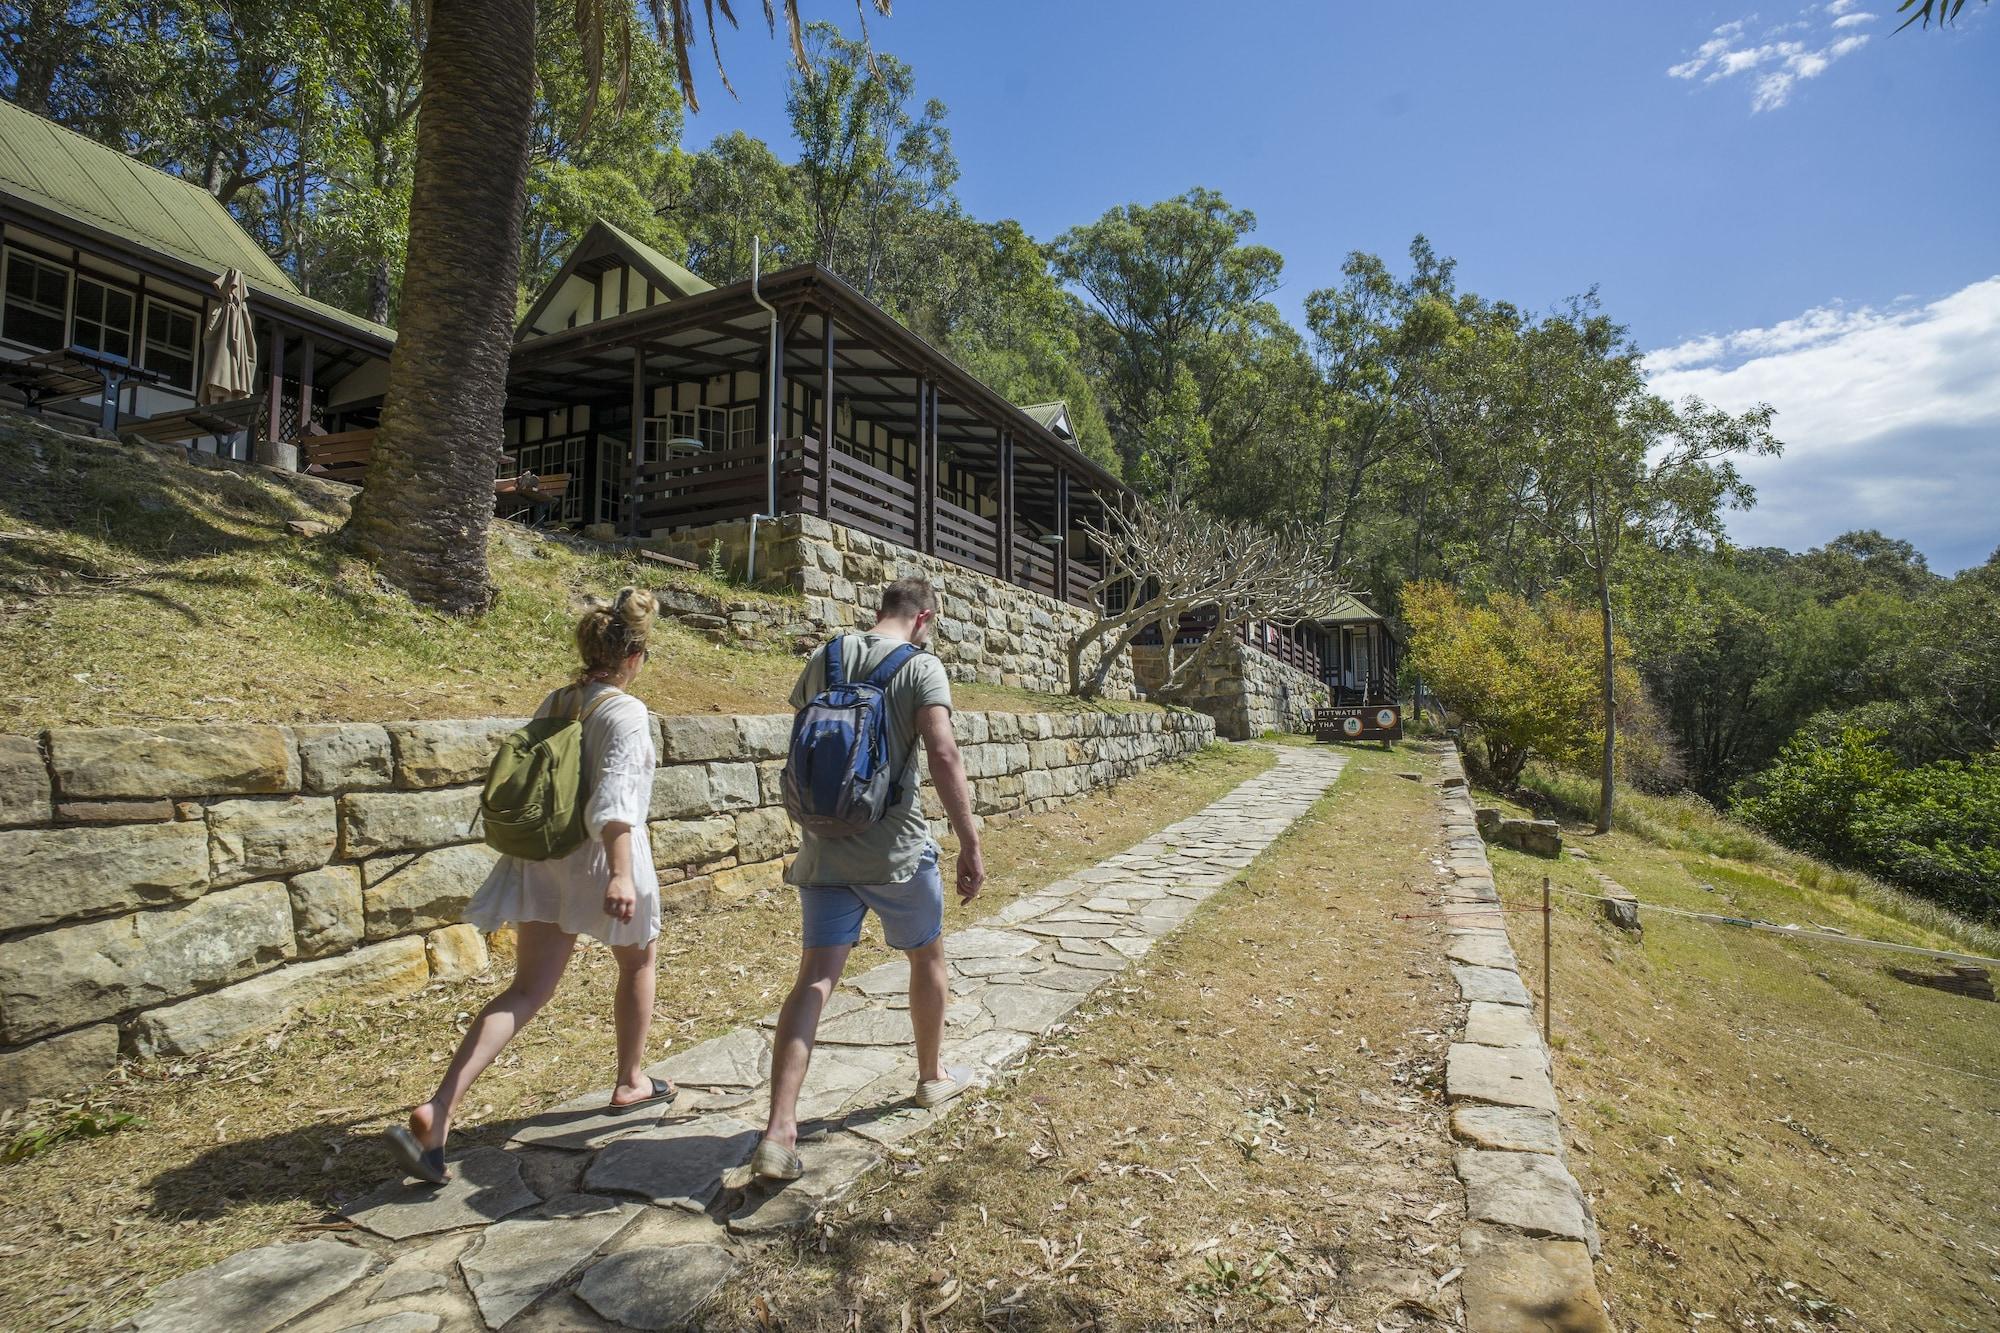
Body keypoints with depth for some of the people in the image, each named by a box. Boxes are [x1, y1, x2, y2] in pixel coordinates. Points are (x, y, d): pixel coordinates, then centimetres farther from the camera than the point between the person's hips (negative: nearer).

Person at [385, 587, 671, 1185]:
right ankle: (631, 1081, 34)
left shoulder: (552, 704, 7)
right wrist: (621, 872, -36)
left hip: (543, 859, 6)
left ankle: (437, 1112, -8)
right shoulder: (625, 712, -15)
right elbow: (613, 796, -28)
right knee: (638, 963, 20)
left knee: (526, 991, 7)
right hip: (602, 859, -6)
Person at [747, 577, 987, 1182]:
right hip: (897, 849, -3)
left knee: (815, 977, 4)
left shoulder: (825, 657, 6)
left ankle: (779, 1132, -3)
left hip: (824, 849, 4)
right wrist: (970, 845, -17)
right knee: (927, 956, 19)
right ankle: (933, 1076, 37)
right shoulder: (922, 666, -10)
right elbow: (943, 755, -21)